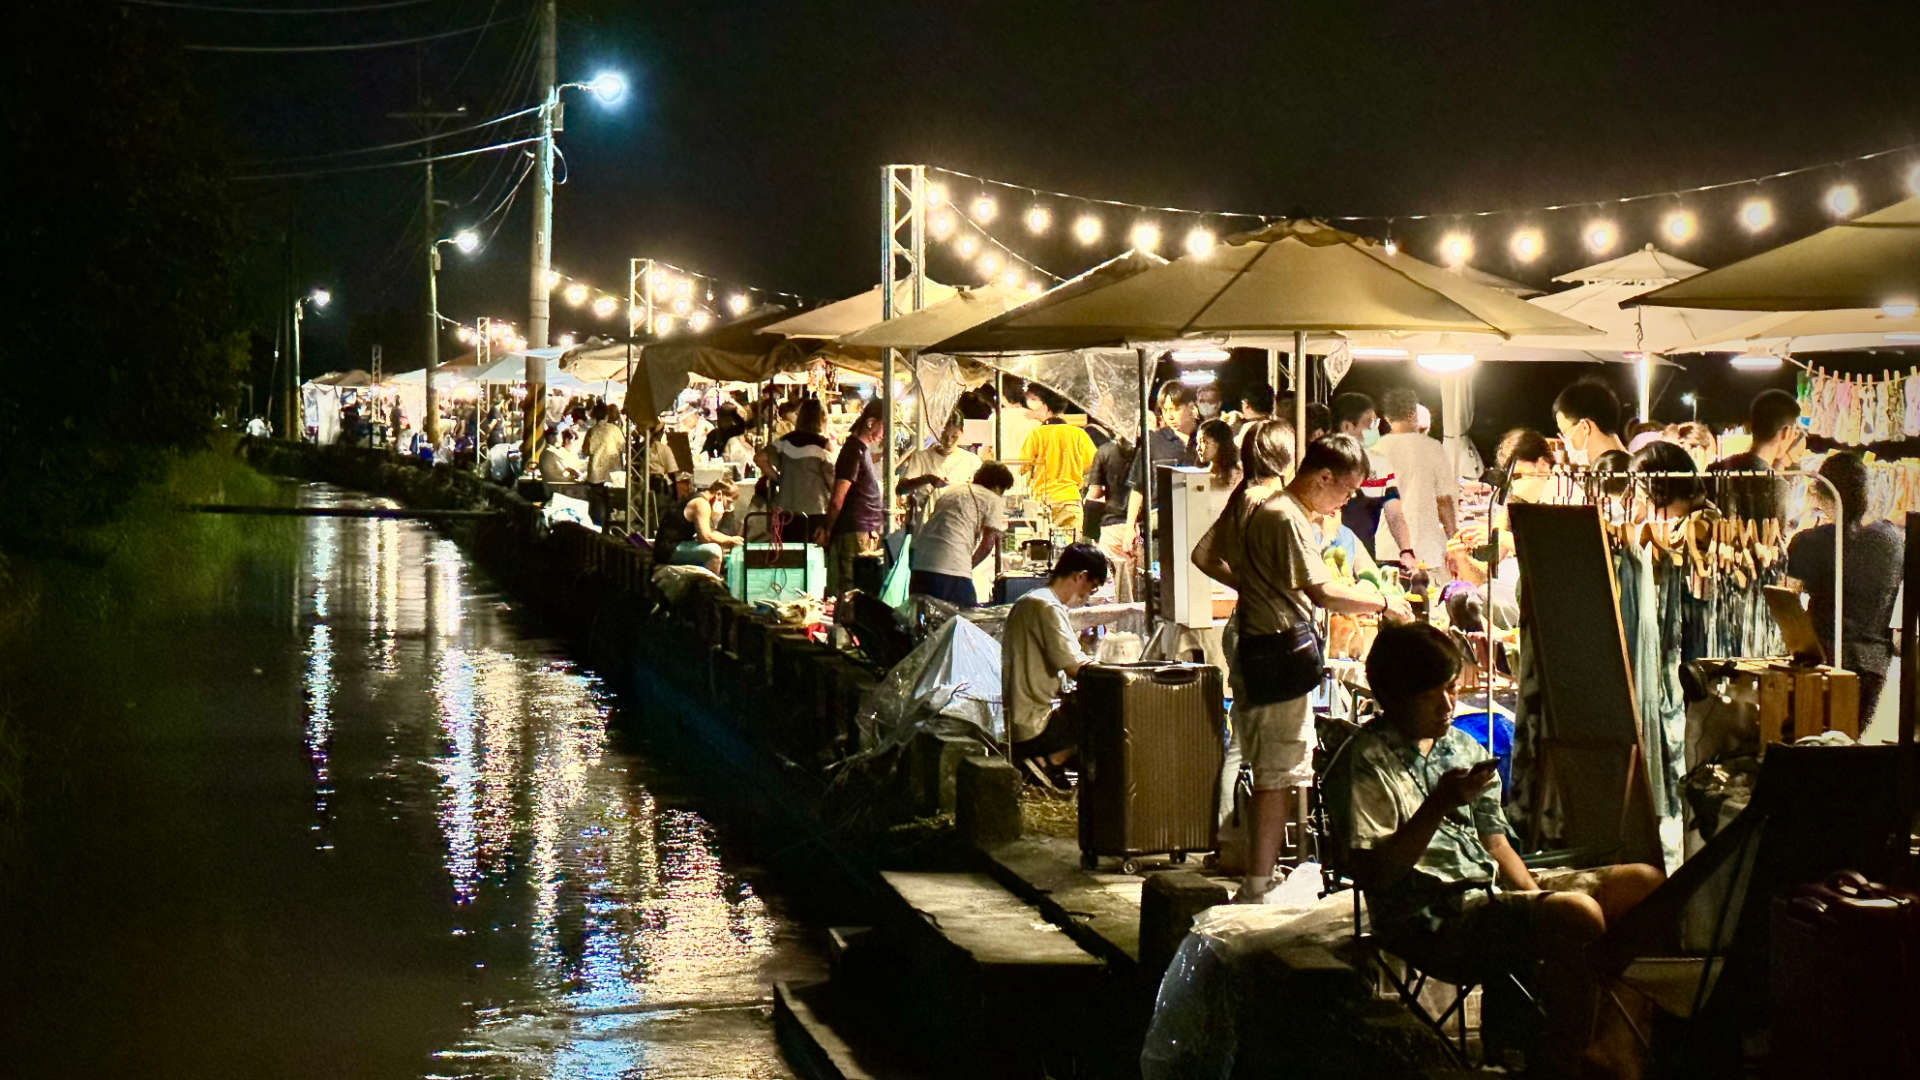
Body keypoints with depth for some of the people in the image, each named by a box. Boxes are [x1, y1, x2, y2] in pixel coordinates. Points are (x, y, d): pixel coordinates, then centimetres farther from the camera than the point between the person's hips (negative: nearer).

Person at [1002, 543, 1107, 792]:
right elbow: (1076, 668, -19)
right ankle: (1049, 762, 0)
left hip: (1013, 721, 10)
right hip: (1032, 728, -10)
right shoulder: (1049, 608, -16)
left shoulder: (1028, 601, 16)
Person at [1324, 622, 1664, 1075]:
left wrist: (1537, 895, 0)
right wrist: (1439, 805, -24)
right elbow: (1373, 875, -18)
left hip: (1494, 887, 9)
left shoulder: (1463, 747, 16)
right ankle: (1562, 1065, -16)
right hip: (1432, 920, -9)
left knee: (1644, 883, 2)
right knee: (1577, 917, -31)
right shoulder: (1364, 762, -9)